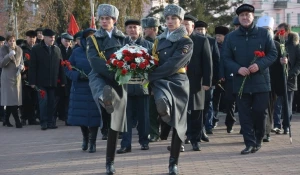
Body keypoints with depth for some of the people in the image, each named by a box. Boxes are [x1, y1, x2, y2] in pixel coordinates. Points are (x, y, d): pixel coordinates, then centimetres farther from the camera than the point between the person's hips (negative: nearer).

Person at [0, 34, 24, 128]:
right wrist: (9, 56, -24)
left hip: (17, 77, 5)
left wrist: (22, 66, -4)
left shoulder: (19, 50, 10)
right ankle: (17, 122, -11)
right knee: (11, 100, -10)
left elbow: (22, 62, 19)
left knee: (10, 100, 7)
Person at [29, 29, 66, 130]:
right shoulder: (36, 49, 0)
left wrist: (62, 80, 4)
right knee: (43, 102, -3)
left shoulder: (57, 49, 10)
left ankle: (51, 122, 12)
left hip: (53, 82, 3)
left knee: (51, 102, 5)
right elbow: (32, 66, -3)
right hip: (41, 82, -3)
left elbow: (60, 66, 8)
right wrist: (32, 82, -8)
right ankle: (44, 122, 3)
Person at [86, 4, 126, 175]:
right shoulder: (93, 38, 6)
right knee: (104, 90, -40)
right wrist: (112, 72, -26)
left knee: (115, 123, 3)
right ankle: (106, 98, -74)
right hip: (100, 76, 0)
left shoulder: (123, 39, 12)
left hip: (119, 81, 0)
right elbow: (94, 60, -11)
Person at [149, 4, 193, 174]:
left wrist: (150, 76, -19)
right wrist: (151, 77, -3)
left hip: (178, 81, -2)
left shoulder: (186, 42, -3)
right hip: (161, 80, 2)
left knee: (178, 124, 3)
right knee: (162, 101, -39)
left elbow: (173, 65, -15)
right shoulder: (160, 39, 15)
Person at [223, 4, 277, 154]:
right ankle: (250, 143, 4)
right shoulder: (231, 37, 5)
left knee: (260, 112, 2)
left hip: (261, 81, -1)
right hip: (241, 81, 1)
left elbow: (273, 54, 1)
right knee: (245, 114, 0)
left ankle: (258, 140, 22)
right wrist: (237, 69, -15)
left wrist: (259, 65, -16)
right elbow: (226, 58, 4)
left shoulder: (264, 33, 2)